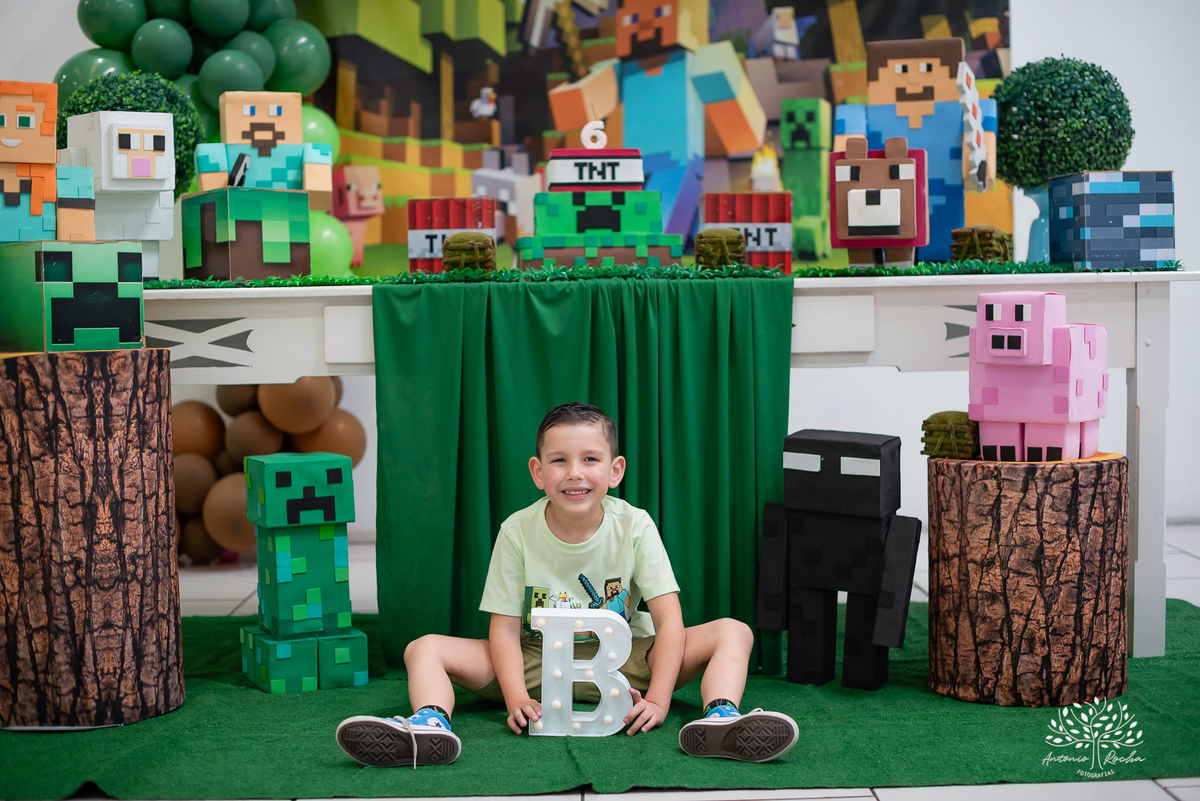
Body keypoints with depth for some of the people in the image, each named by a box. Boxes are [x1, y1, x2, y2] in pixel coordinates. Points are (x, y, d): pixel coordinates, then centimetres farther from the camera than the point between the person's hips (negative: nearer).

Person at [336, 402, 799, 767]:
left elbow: (668, 621, -14)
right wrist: (517, 699, -27)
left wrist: (657, 699, -28)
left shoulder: (634, 527, -10)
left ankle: (720, 718, -45)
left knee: (734, 633, -19)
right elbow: (505, 628, -10)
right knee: (424, 648, -19)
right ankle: (430, 725, -46)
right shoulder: (518, 533, -9)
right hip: (536, 661, 0)